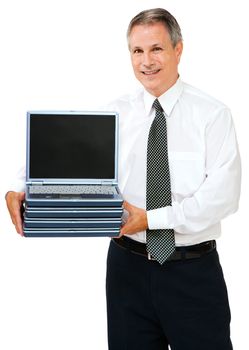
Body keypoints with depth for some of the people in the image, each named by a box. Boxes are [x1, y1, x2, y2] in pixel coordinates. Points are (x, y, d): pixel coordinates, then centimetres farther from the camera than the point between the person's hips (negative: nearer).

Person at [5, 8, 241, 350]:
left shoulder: (212, 114, -3)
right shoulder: (115, 113, 5)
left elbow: (224, 192, -13)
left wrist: (151, 219, -20)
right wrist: (21, 190, -25)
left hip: (194, 269, -2)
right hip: (129, 265, 2)